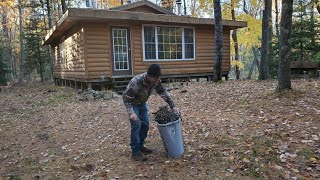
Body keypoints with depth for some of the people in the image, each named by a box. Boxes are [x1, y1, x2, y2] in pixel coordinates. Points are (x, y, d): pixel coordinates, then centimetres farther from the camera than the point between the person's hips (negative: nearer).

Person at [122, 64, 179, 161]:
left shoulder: (156, 80, -20)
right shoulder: (136, 82, -38)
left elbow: (163, 92, -6)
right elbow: (126, 97, -32)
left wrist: (173, 106, -11)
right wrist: (131, 113, -43)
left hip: (142, 103, 6)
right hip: (132, 103, -6)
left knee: (145, 124, 7)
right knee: (136, 125, -14)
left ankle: (140, 146, 25)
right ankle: (135, 152, -4)